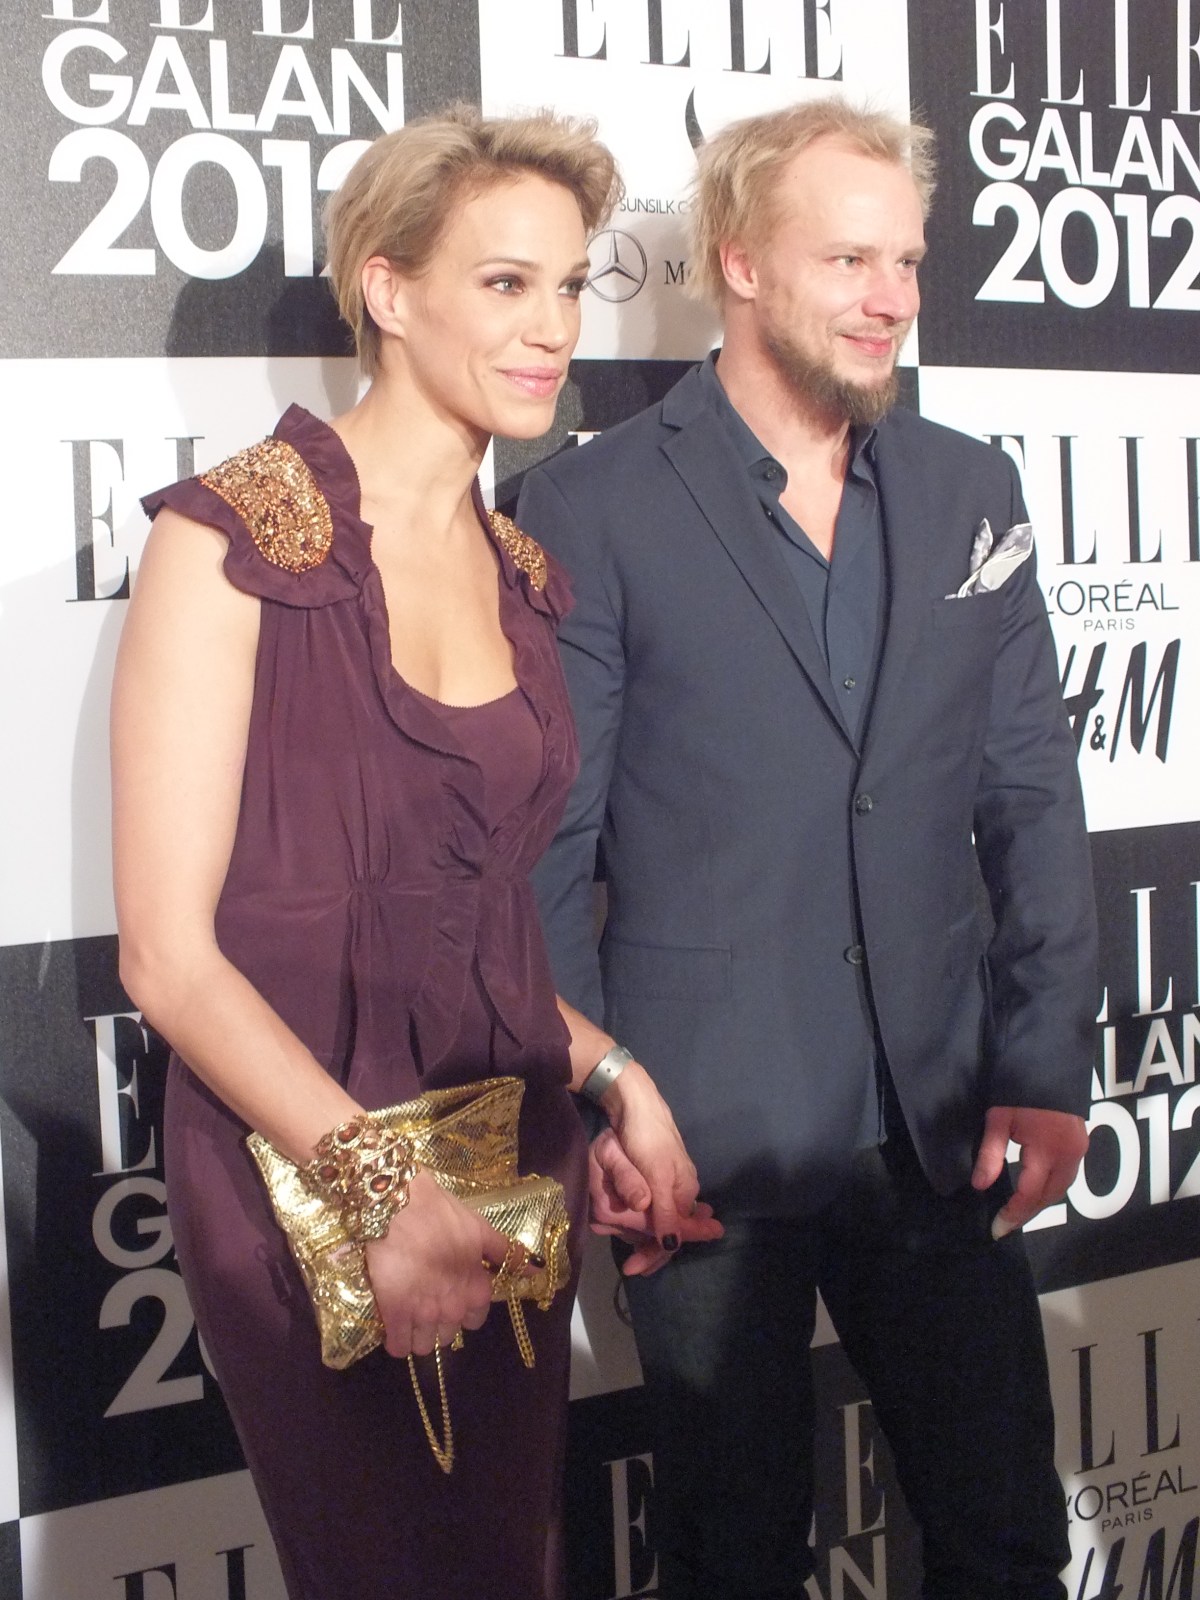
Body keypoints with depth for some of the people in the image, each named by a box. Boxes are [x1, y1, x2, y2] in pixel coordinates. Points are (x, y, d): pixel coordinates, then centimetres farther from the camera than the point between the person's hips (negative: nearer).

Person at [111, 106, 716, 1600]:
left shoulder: (520, 573, 7)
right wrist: (379, 1181, -21)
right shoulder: (229, 540, -13)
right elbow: (168, 951, -15)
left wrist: (613, 1073, 2)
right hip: (298, 1180, -6)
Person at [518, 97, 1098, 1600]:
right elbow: (541, 841, -6)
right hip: (709, 1134, -3)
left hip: (941, 1126, 4)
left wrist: (1045, 1063, 1)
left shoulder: (969, 488, 7)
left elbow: (1031, 794, 7)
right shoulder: (590, 505, -7)